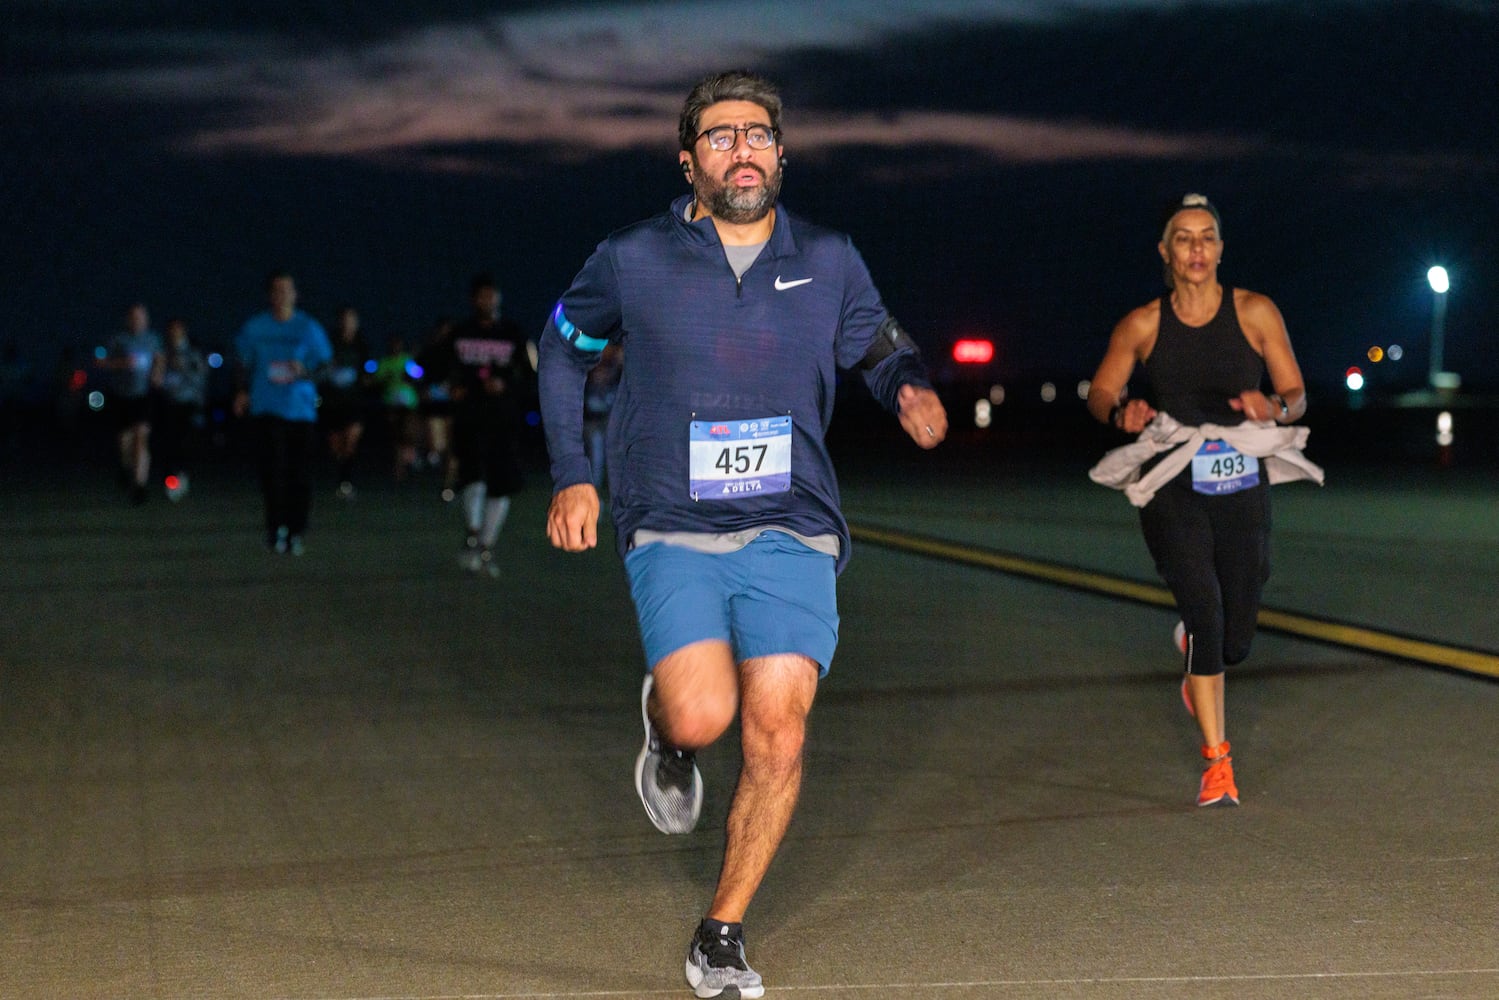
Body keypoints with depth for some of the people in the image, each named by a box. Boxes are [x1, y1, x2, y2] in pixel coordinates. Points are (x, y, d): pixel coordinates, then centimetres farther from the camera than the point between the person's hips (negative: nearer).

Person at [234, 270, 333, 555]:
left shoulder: (309, 328, 5)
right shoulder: (255, 327, 8)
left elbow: (323, 366, 6)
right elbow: (246, 363, 19)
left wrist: (304, 372, -14)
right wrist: (244, 391, 4)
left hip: (301, 409, 0)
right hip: (267, 408, 0)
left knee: (299, 473, 0)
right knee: (273, 470, -13)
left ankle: (297, 531, 9)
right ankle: (275, 529, -7)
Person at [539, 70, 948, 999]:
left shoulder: (828, 260, 6)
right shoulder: (635, 260, 1)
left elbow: (882, 346, 21)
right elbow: (564, 349, 16)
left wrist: (914, 392, -3)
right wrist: (571, 476, 8)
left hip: (792, 534, 2)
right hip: (672, 532, -2)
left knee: (776, 730, -10)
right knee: (702, 715, -23)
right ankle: (668, 732, 17)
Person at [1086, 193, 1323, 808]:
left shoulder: (1255, 314, 1)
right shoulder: (1144, 325, 1)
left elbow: (1297, 398, 5)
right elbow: (1099, 393, 11)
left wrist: (1273, 407, -18)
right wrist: (1122, 413, -11)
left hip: (1242, 486, 1)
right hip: (1171, 488, -1)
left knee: (1234, 641, 4)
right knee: (1204, 607, -20)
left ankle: (1193, 648, 45)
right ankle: (1217, 759, -9)